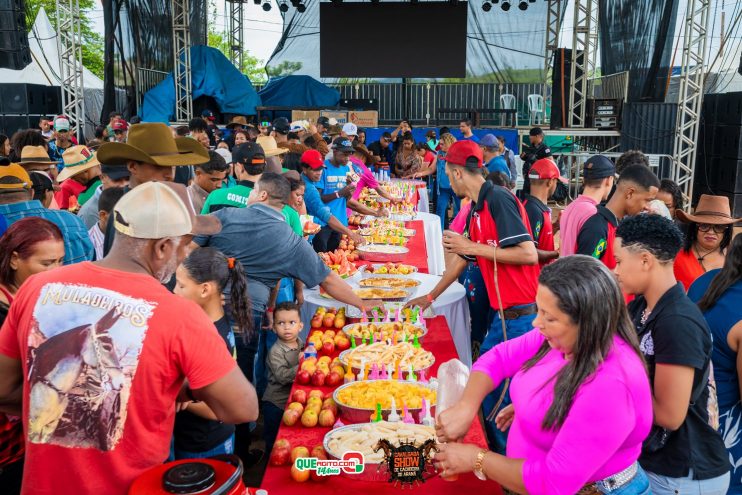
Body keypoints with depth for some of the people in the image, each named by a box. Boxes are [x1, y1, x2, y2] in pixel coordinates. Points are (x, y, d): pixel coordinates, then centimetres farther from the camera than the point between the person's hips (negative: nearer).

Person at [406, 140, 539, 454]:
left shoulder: (498, 199, -15)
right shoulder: (476, 210, 13)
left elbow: (529, 254, -23)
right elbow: (463, 259, 24)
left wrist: (472, 246, -17)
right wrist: (430, 297, 32)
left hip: (522, 314, -9)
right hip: (504, 313, 9)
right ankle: (498, 452, 30)